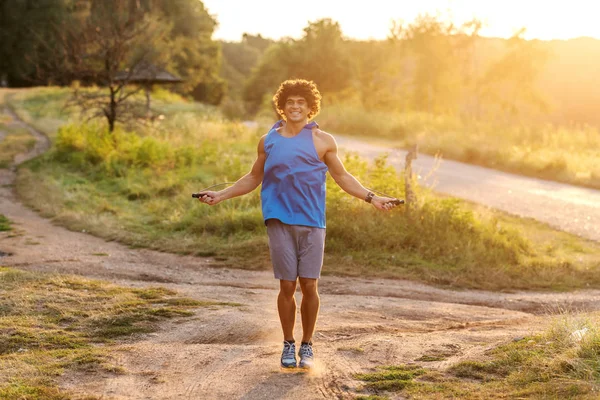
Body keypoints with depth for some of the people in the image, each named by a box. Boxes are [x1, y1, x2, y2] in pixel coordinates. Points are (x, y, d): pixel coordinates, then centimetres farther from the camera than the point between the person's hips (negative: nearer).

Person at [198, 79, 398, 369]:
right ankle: (288, 344, 20)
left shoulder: (322, 141, 5)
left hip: (312, 223, -1)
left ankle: (307, 345, 16)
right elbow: (253, 178, 20)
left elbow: (342, 177, 12)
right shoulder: (268, 141, 10)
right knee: (287, 286, 2)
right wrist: (221, 195, 14)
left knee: (309, 285, -1)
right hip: (280, 222, 1)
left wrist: (371, 198, 4)